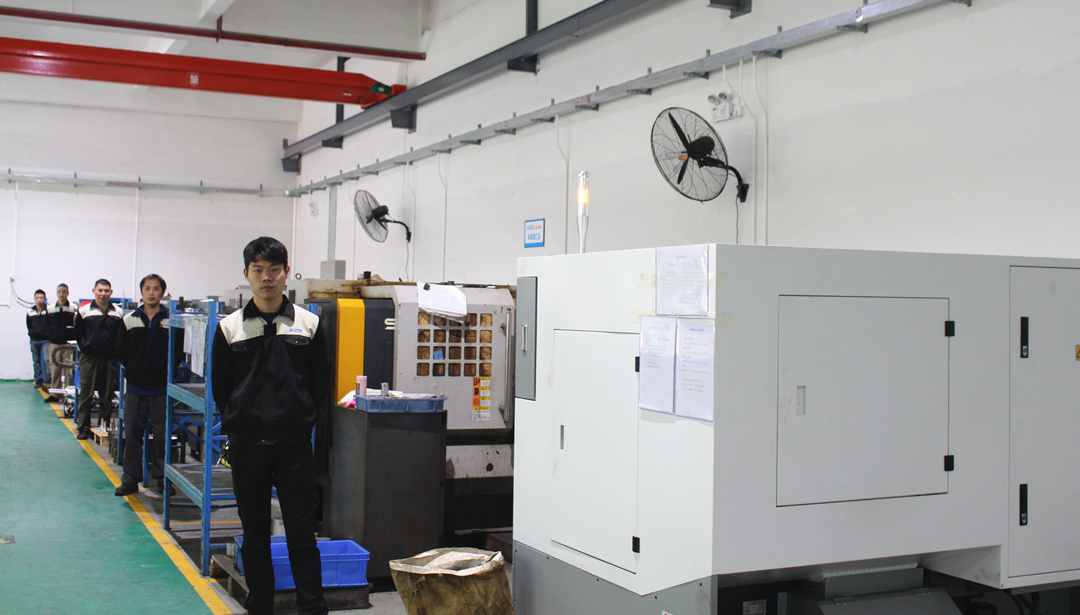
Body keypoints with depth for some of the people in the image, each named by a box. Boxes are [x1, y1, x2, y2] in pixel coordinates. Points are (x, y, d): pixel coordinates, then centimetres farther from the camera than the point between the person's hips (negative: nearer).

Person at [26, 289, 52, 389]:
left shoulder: (49, 310, -6)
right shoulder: (30, 312, 8)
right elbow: (28, 325, 17)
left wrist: (49, 334, -16)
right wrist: (31, 333, 6)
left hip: (45, 340, -4)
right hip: (34, 340, 4)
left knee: (46, 360, -14)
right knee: (36, 361, 10)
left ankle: (48, 380, -11)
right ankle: (38, 380, 18)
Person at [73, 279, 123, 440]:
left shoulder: (118, 313, 6)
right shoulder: (84, 311, 3)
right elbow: (78, 334, 8)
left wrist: (117, 355, -1)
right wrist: (86, 348, 1)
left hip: (110, 359, 1)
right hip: (89, 359, -1)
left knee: (107, 396, 6)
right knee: (86, 395, -1)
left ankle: (104, 427, 16)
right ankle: (83, 428, 6)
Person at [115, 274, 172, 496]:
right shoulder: (129, 320, 6)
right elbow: (121, 352, 11)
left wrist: (167, 373, -5)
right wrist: (132, 369, 2)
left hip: (161, 389, -2)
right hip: (135, 388, 2)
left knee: (162, 434, 2)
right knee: (132, 433, 5)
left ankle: (161, 477, 14)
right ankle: (131, 479, 13)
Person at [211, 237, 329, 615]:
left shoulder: (310, 325, 3)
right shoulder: (229, 328, 4)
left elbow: (321, 385, 7)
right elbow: (219, 387, 9)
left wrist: (303, 421, 3)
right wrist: (239, 423, 5)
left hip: (294, 444, -1)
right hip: (246, 445, 1)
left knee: (302, 531, 1)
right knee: (254, 533, 10)